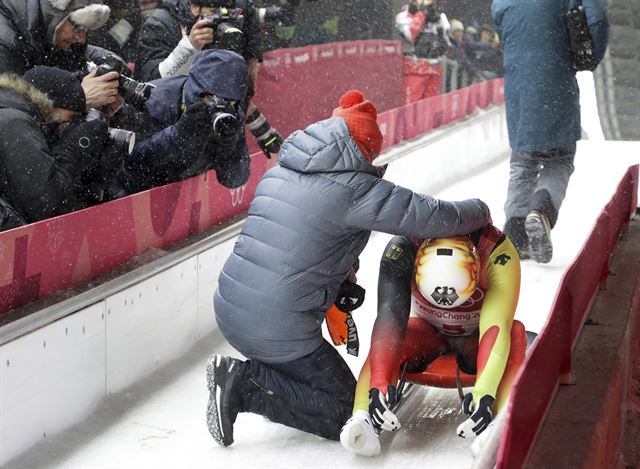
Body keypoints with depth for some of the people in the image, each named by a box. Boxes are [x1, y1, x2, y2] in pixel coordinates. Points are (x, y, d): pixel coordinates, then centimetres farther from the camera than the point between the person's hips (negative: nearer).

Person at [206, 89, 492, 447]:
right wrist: (480, 211, 12)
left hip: (227, 310, 9)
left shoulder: (278, 173, 10)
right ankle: (248, 387, -7)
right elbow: (432, 216, -6)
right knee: (344, 413, 8)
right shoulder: (354, 189, -12)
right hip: (280, 331, -8)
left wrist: (344, 275, 16)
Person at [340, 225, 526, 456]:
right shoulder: (402, 249, -33)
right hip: (427, 331, 0)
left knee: (514, 333, -33)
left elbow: (498, 327, -40)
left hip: (475, 338, 0)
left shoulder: (498, 252, -34)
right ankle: (362, 420, -50)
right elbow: (389, 317, -40)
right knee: (388, 340, -32)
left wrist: (484, 393, -54)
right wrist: (379, 384, -53)